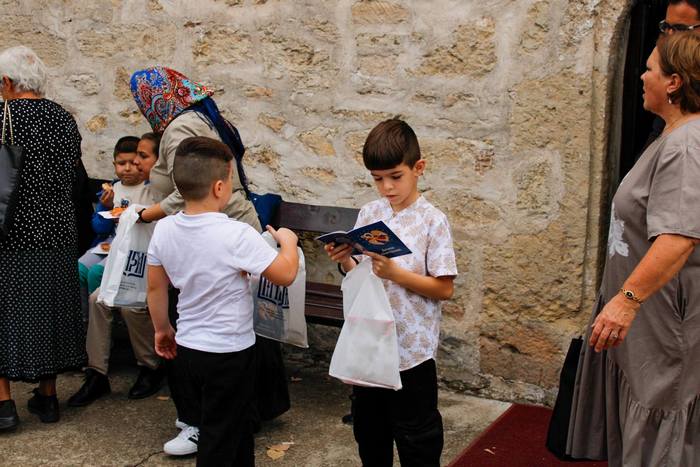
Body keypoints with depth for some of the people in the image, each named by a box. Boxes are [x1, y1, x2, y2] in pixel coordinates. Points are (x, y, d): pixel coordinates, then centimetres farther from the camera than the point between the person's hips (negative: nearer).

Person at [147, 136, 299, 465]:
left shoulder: (164, 229, -5)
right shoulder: (237, 235, -24)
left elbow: (155, 286, 4)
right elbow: (285, 275, -20)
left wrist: (162, 329, 19)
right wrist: (288, 241, 0)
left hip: (187, 348, 6)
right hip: (229, 354, -6)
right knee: (220, 439, 9)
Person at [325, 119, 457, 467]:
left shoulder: (432, 220, -12)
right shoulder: (369, 214, 3)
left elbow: (444, 288, -14)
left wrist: (394, 272, -23)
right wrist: (344, 262, -12)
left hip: (412, 350, -5)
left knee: (416, 439, 9)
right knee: (369, 431, 20)